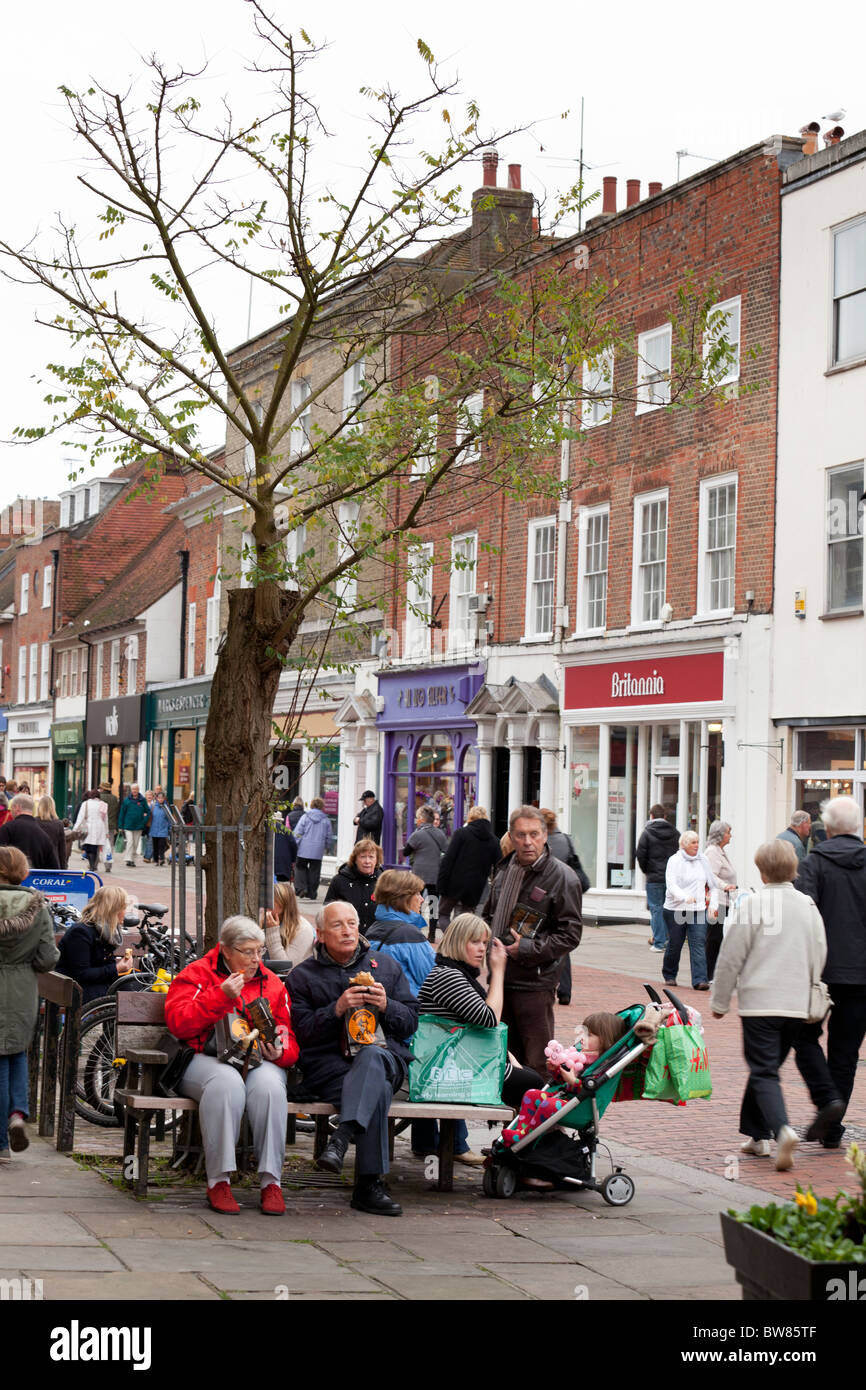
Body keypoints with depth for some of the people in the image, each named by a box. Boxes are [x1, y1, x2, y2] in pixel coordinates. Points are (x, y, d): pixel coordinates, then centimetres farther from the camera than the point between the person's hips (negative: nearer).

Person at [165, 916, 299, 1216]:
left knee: (268, 1084, -35)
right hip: (206, 1059, -3)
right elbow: (177, 1022, -7)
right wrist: (221, 996, -14)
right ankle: (219, 1182, -32)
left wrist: (279, 1052, -6)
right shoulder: (197, 974, 8)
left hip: (259, 1060, 3)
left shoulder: (272, 984, 18)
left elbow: (290, 1040, 19)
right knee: (227, 1083, -39)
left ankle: (270, 1182, -29)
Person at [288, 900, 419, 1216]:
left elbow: (410, 1022, 16)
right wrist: (337, 1009, -12)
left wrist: (386, 1006, -5)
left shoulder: (386, 966, 20)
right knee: (376, 1089, -38)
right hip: (329, 1064, -1)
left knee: (371, 1056, -40)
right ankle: (369, 1185, -44)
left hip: (385, 1056, 1)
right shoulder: (304, 975, 14)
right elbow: (301, 1032, 3)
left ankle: (341, 1137, -56)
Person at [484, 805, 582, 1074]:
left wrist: (527, 949, -17)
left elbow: (570, 934, -13)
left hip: (535, 982, -7)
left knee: (537, 1061, -4)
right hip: (500, 978, 7)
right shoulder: (505, 871, 12)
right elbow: (490, 915, 27)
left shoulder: (562, 877, -10)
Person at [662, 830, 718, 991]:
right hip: (676, 909, -3)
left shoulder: (703, 860, 10)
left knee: (699, 943, -9)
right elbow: (671, 884, -19)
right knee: (675, 944, 6)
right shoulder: (674, 860, -5)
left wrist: (713, 904, 10)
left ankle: (700, 979, -14)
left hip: (698, 910, 3)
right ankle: (669, 976, 28)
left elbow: (713, 885, 19)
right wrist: (685, 897, -35)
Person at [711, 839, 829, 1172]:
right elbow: (819, 956, 14)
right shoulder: (808, 906, 6)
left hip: (759, 1003, -5)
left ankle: (782, 1129, -27)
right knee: (766, 1068, 19)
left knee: (764, 1073, -5)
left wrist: (720, 1001, 5)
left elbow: (730, 958, -6)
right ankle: (756, 1134, 24)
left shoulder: (752, 905, -9)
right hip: (797, 1004, 5)